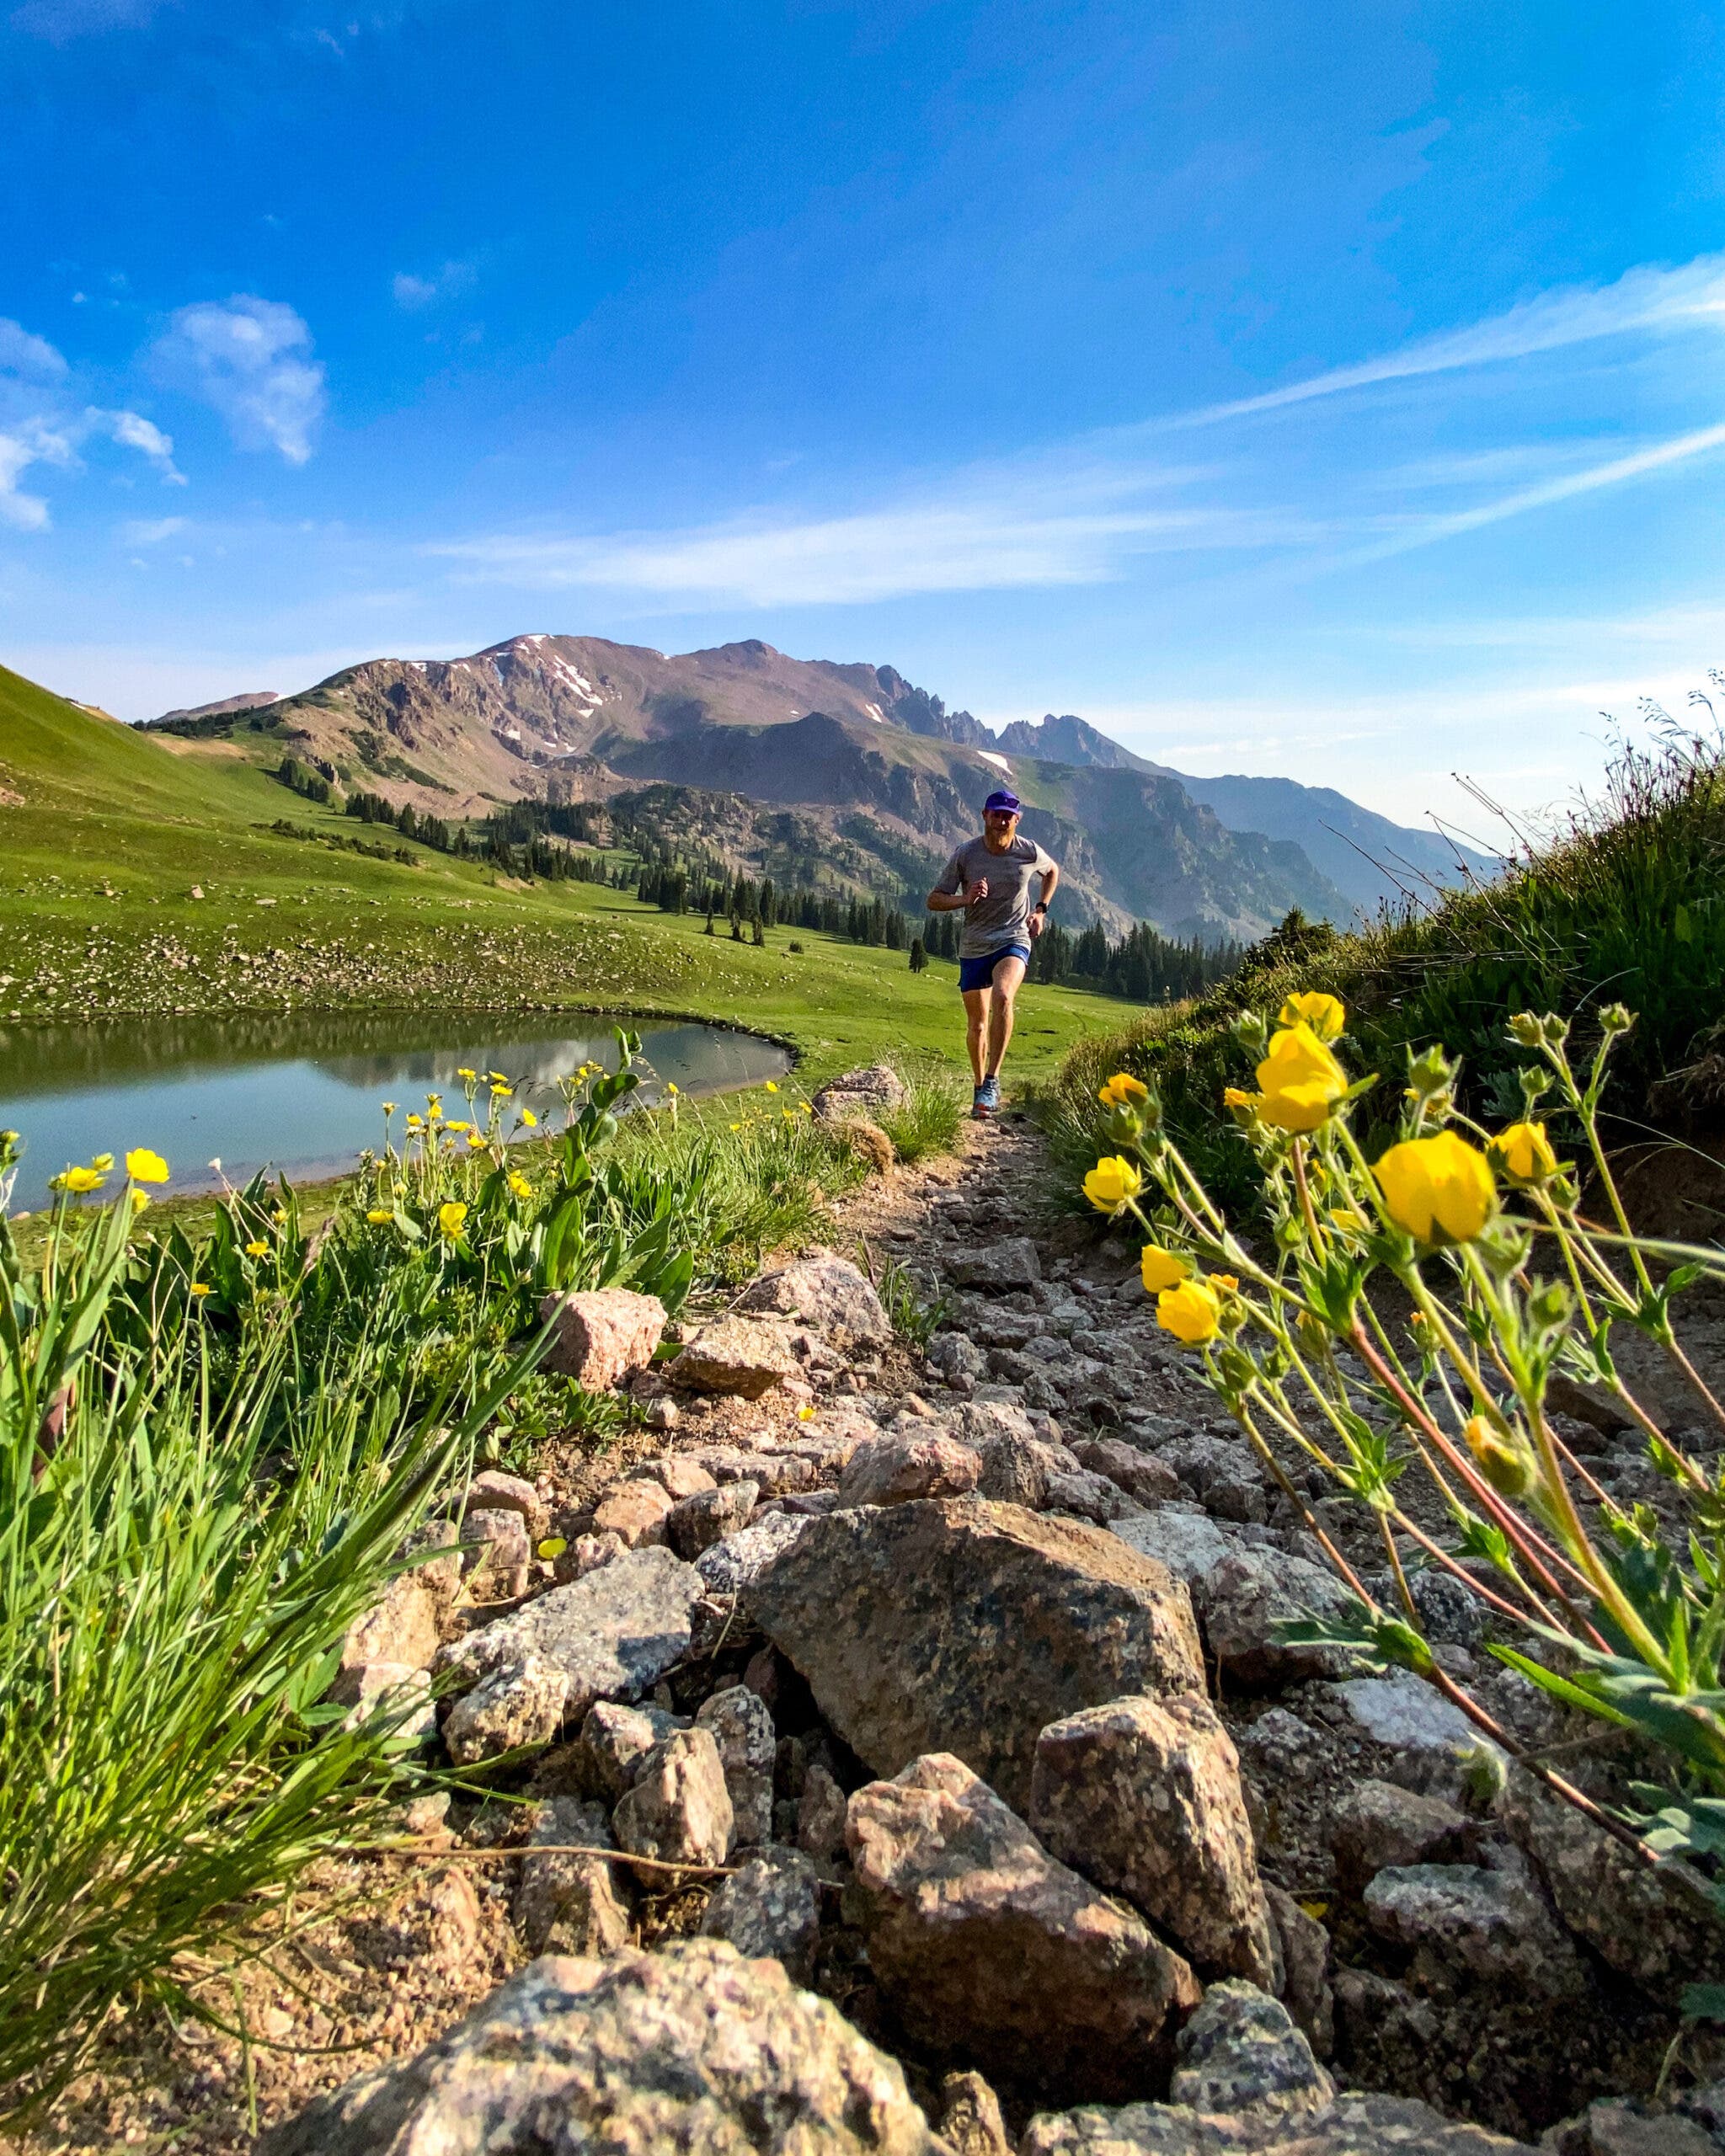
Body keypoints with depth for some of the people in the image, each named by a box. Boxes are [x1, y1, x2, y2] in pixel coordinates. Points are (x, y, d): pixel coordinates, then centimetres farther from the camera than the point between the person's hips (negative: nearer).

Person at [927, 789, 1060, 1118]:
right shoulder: (965, 854, -7)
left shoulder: (1030, 852, -4)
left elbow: (1053, 871, 21)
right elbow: (933, 901, -4)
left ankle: (993, 1080, -25)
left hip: (1014, 940, -2)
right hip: (973, 946, 2)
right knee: (976, 1023, 9)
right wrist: (966, 899, -22)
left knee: (1002, 996, -31)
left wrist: (1041, 910, 9)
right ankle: (980, 1090, 29)